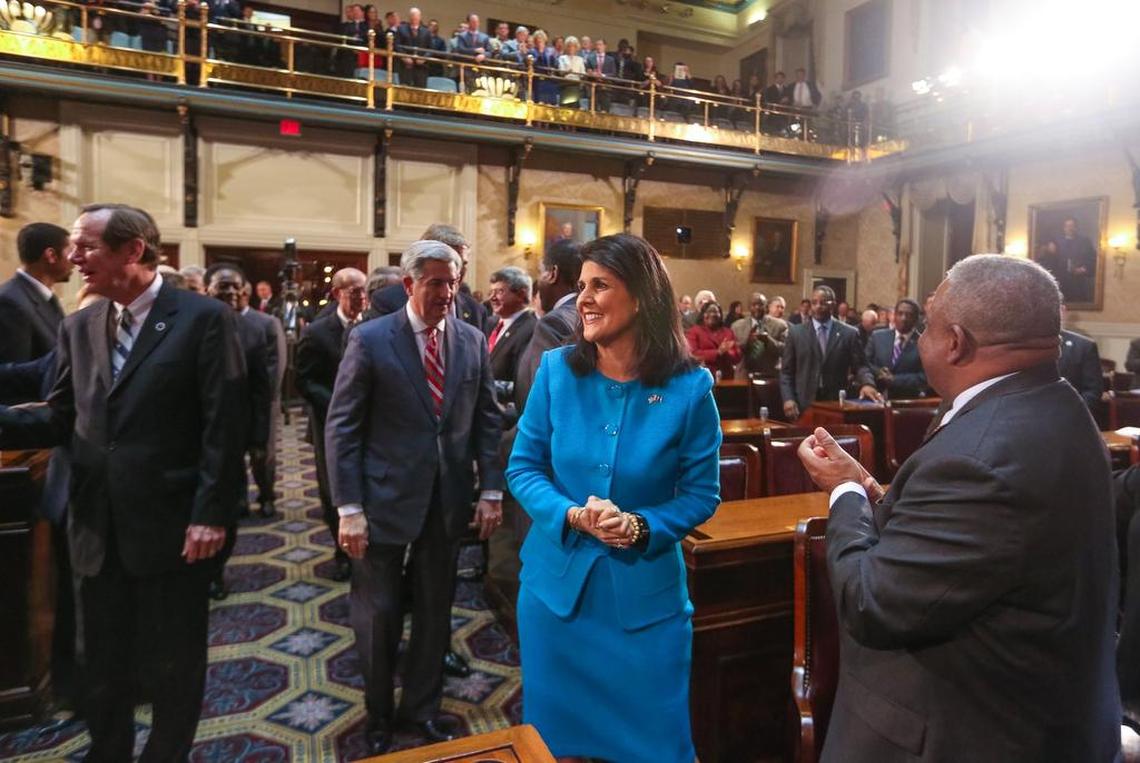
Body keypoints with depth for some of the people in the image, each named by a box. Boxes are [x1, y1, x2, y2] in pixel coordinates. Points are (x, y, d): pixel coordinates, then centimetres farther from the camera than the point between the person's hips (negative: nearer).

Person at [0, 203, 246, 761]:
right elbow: (61, 420, 8)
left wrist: (211, 512, -16)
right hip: (98, 528, 5)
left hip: (172, 525, -5)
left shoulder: (204, 318, -10)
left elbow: (223, 426, -13)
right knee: (103, 665, 19)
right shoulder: (78, 328, 9)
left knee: (174, 664, 12)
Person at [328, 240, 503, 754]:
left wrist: (491, 490, 0)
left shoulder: (473, 341, 2)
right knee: (378, 613, 11)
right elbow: (341, 427, -8)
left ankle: (422, 706, 39)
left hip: (448, 500, 3)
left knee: (435, 609, 16)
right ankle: (378, 715, 37)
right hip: (386, 499, -3)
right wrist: (349, 508, -12)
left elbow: (487, 419, 6)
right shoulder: (370, 340, -8)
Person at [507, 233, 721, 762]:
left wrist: (641, 527, -22)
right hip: (556, 581, 2)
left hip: (646, 592, -1)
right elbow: (522, 467, -3)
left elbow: (702, 493, -5)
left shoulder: (688, 387, -12)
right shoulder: (556, 370, -7)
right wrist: (571, 515, -20)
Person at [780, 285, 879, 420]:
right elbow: (786, 371, 4)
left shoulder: (849, 333, 5)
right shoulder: (796, 332, 5)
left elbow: (859, 366, 3)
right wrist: (788, 399, -8)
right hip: (804, 405, 0)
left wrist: (867, 384, -18)